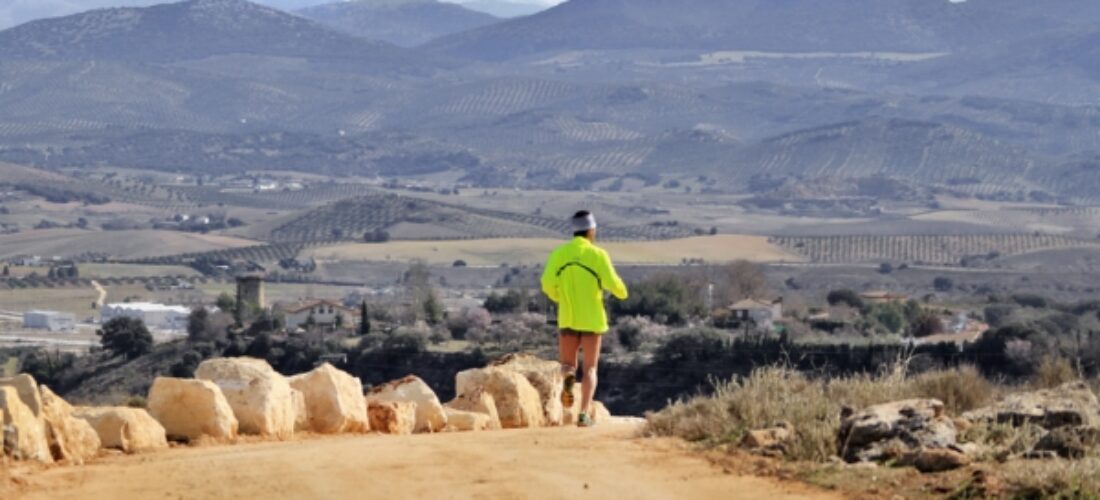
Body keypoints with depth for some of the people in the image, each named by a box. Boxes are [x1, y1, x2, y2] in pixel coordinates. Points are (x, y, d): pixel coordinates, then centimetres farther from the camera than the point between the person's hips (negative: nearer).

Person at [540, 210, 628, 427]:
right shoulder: (597, 254, -8)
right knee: (589, 369, 6)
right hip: (592, 319, -2)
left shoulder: (559, 253, 0)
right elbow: (612, 283, -14)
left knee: (567, 365, 13)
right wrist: (622, 292, 10)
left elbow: (547, 283, -10)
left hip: (567, 319, 2)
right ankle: (584, 414, -8)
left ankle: (569, 378, -24)